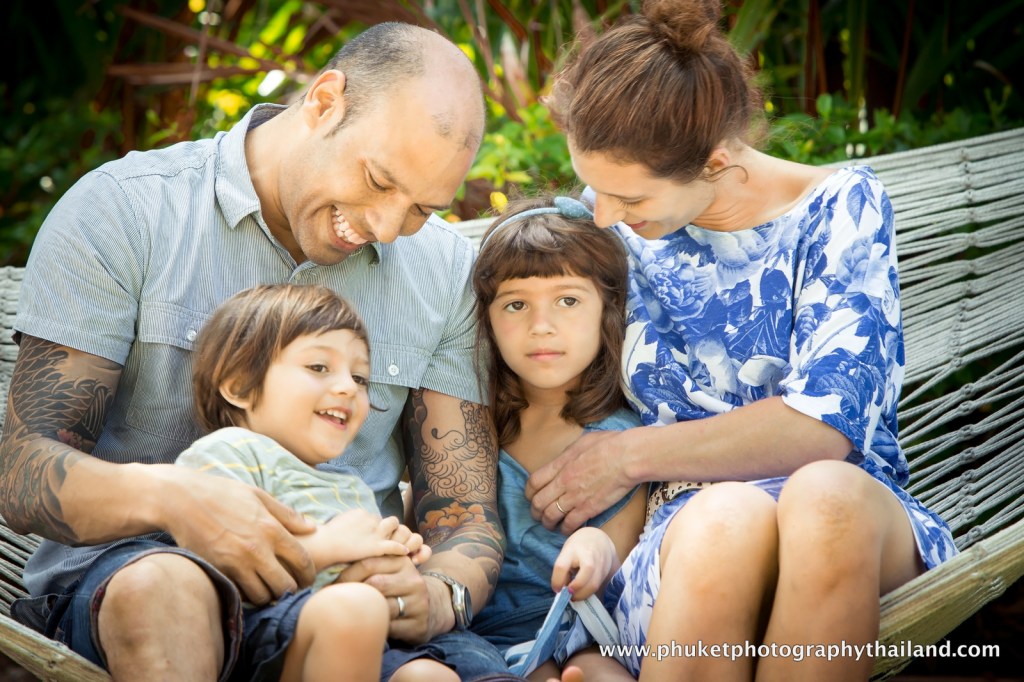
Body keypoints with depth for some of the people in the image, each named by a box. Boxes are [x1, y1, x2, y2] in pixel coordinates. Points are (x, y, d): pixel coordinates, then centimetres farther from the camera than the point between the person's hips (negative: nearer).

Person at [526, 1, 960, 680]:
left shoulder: (840, 207, -3)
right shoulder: (609, 222, 7)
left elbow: (826, 424, -11)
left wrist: (630, 456, -10)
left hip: (848, 507, 0)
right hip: (679, 524, 1)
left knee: (824, 494, -38)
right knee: (725, 517, -37)